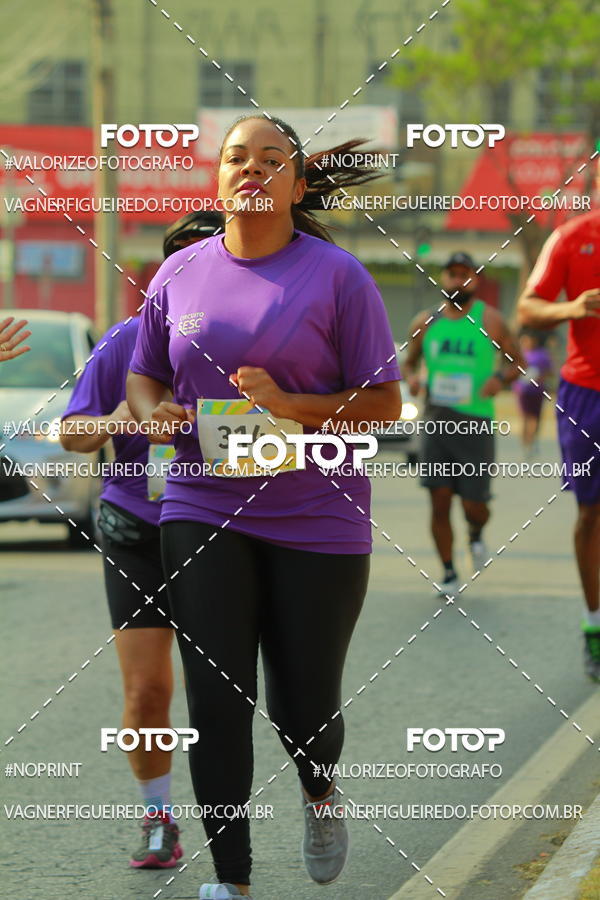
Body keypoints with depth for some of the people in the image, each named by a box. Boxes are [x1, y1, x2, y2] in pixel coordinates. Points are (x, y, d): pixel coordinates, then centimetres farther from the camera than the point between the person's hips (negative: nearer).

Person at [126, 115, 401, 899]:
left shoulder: (337, 275, -3)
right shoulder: (180, 274, 6)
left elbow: (384, 403, -5)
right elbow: (143, 375, 17)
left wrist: (292, 407, -20)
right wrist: (153, 413, -6)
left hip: (317, 520, -2)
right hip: (202, 516, 2)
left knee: (303, 707, 3)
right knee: (216, 701, -5)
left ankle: (319, 792, 39)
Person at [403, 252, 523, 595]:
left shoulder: (489, 320, 0)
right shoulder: (426, 323, 7)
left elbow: (517, 360, 6)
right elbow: (410, 362, 19)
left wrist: (501, 377, -15)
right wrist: (412, 377, -5)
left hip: (476, 424, -2)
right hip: (438, 421, 2)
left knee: (474, 505, -1)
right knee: (439, 501, -4)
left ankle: (476, 536, 36)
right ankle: (449, 576, 10)